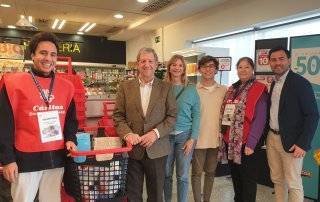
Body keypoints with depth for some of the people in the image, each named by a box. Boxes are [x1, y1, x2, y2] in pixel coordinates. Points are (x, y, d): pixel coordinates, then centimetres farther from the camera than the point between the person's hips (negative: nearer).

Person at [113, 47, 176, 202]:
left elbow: (172, 116, -1)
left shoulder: (166, 88, 2)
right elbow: (118, 115, 1)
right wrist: (127, 133, -15)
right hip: (132, 148, 1)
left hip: (157, 149, 0)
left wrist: (156, 133, -15)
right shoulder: (125, 87, 4)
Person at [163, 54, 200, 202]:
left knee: (182, 176, 7)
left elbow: (196, 115, -1)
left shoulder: (191, 89, 0)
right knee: (166, 174, 12)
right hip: (166, 135, 1)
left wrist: (192, 138, -8)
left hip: (185, 135, -1)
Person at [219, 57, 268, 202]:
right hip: (230, 141, 6)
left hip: (246, 142, -6)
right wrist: (223, 135, 4)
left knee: (248, 178, 8)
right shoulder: (232, 89, 11)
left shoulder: (259, 89, -8)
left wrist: (251, 143, -19)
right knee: (235, 176, 18)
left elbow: (260, 119, -14)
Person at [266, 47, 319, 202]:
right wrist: (265, 135, 8)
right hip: (272, 138, 6)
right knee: (277, 180, 16)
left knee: (293, 183, 4)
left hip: (291, 142, -6)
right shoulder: (273, 84, 10)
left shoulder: (300, 83, -11)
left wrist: (303, 144, -18)